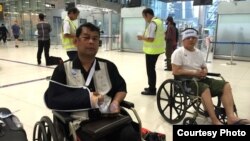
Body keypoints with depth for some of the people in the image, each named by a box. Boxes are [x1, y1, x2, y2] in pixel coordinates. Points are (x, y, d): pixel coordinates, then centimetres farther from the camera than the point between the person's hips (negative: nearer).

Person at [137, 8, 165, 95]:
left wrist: (142, 38, -9)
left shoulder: (152, 24, -19)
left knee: (150, 69, 0)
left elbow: (151, 39, -25)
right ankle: (152, 87, 27)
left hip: (152, 50, -10)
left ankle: (152, 90, 8)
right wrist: (145, 35, 14)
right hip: (157, 49, 10)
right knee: (152, 69, 18)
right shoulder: (158, 21, 12)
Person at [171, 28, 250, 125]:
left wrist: (204, 72, -4)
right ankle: (215, 121, -29)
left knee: (225, 85, -9)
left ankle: (231, 117, -18)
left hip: (200, 79, 8)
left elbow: (204, 68, 22)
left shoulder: (198, 52, 17)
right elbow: (175, 71, -15)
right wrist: (194, 72, -17)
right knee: (205, 88, -36)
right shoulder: (178, 52, -5)